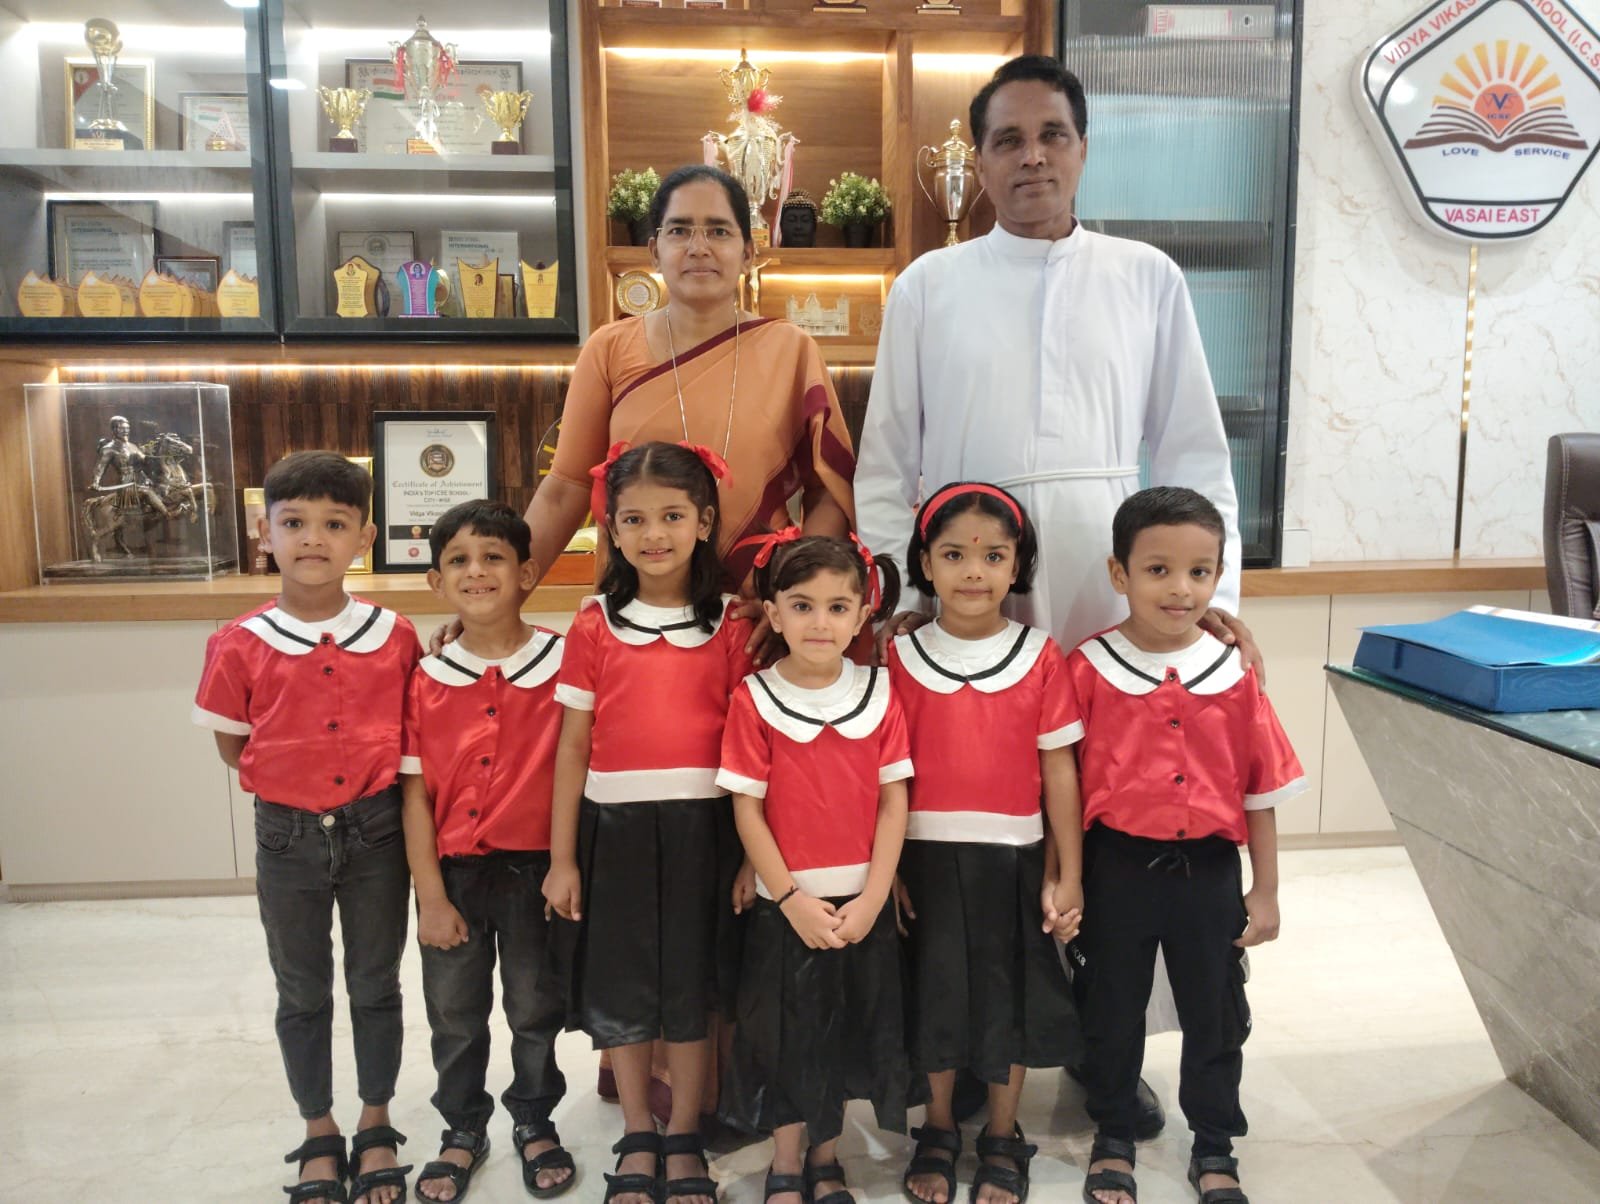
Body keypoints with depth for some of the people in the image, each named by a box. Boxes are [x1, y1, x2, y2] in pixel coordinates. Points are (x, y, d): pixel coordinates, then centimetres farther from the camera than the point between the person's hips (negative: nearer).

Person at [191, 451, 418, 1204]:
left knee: (375, 985, 14)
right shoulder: (240, 646, -8)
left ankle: (376, 1129, 34)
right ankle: (320, 1137, 35)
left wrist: (362, 784, -4)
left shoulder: (395, 638, -7)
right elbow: (232, 747, 4)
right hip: (287, 836, 0)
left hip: (375, 830, 0)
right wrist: (294, 783, -1)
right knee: (302, 994, 16)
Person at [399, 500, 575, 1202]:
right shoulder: (427, 681, -5)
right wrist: (430, 896, -4)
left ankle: (535, 1122, 39)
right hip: (453, 872, 2)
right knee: (453, 1013, 17)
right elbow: (415, 794, -3)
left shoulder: (561, 663, -11)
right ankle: (463, 1130, 40)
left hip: (535, 868, -2)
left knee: (536, 1007, 16)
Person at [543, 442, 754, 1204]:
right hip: (616, 825, 1)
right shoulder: (594, 626, 1)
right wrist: (561, 856, 1)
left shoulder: (730, 626, 0)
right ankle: (636, 1141, 30)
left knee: (692, 985, 9)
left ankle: (684, 1140, 29)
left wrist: (753, 852, -4)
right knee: (619, 988, 10)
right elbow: (573, 746, 3)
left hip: (702, 825, 0)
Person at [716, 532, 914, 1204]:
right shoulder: (754, 700, -9)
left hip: (862, 904, 2)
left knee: (847, 1034, 14)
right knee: (786, 1035, 11)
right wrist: (792, 900, -11)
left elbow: (894, 802, -3)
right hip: (785, 906, -2)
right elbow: (747, 810, -8)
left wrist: (871, 899, -9)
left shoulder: (877, 693, -3)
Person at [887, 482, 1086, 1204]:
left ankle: (1003, 1142, 32)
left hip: (1014, 858, 0)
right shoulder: (901, 658, -2)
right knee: (935, 993, 12)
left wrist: (1067, 874, -1)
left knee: (1011, 997, 11)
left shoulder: (1041, 658, -3)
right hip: (925, 857, 0)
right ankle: (938, 1131, 34)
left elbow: (1058, 770, -1)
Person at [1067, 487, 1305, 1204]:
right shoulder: (1088, 669, -10)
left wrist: (1265, 891, 3)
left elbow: (1261, 789, 2)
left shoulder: (1234, 674, -4)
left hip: (1209, 868, 2)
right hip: (1117, 867, -1)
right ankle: (1112, 1139, 36)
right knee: (1112, 1010, 15)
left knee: (1216, 1013, 16)